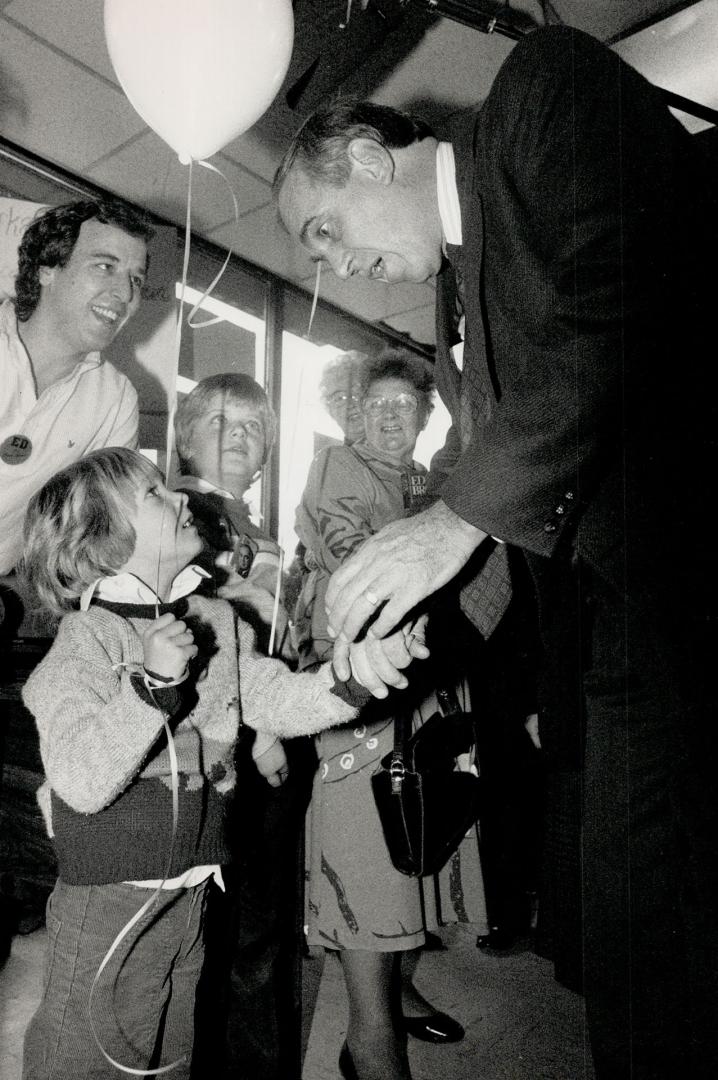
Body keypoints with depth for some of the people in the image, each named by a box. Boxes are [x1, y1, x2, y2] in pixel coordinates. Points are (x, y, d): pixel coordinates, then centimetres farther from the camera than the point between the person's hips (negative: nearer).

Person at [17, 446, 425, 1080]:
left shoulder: (217, 623, 1)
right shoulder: (87, 639, -18)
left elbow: (278, 700, -1)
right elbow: (80, 781, -26)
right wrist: (154, 683, -34)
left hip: (195, 894, 6)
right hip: (108, 902, -6)